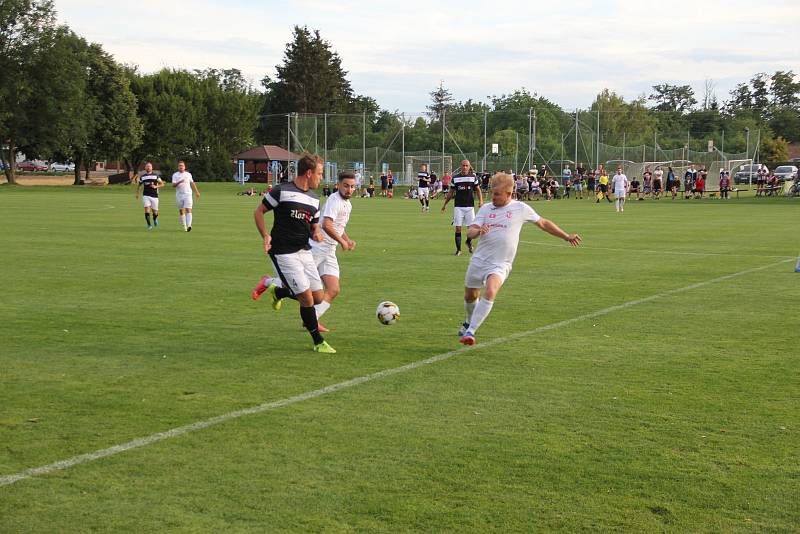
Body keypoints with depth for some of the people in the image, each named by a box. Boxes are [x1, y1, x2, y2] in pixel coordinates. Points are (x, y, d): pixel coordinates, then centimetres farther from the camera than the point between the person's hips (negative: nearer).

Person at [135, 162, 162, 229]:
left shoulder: (156, 175, 4)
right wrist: (137, 193, 13)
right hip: (146, 196, 0)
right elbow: (139, 185, 22)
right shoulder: (142, 177, 9)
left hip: (154, 196, 0)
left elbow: (162, 184, 4)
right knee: (147, 210, -15)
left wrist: (156, 186, -13)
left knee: (155, 212, 4)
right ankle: (149, 224, -7)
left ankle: (155, 219, 37)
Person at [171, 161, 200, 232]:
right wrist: (179, 182, -26)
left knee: (188, 210, -15)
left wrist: (196, 192, 21)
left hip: (188, 194, -1)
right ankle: (184, 226, 17)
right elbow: (173, 185, -8)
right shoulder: (175, 175, 4)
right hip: (179, 195, 1)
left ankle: (189, 225, -27)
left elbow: (192, 183, 21)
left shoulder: (188, 174, 9)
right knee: (181, 211, 6)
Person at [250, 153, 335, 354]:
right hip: (283, 253, -7)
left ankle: (278, 292, 31)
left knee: (318, 297, 5)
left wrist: (316, 234, -4)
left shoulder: (314, 199, 10)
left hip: (304, 251, 7)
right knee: (306, 297, -10)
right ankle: (319, 343, 5)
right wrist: (266, 236, -16)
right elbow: (258, 212, -3)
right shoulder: (282, 191, -10)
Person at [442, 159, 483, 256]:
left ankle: (469, 242, 27)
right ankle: (458, 249, 4)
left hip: (470, 206, 0)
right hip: (458, 206, 0)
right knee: (458, 228, -4)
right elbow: (451, 192, 14)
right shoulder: (455, 177, 6)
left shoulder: (473, 176, 4)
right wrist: (445, 204, 15)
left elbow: (478, 190, 8)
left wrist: (480, 201, -7)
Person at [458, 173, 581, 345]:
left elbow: (543, 223, 12)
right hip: (478, 260, 3)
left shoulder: (520, 208, 0)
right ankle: (469, 322, 48)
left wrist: (567, 237, 14)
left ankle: (470, 331, -25)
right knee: (470, 296, 15)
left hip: (500, 265, -3)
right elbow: (470, 232, -3)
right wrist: (478, 231, -28)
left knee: (490, 292, -29)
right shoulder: (486, 208, 4)